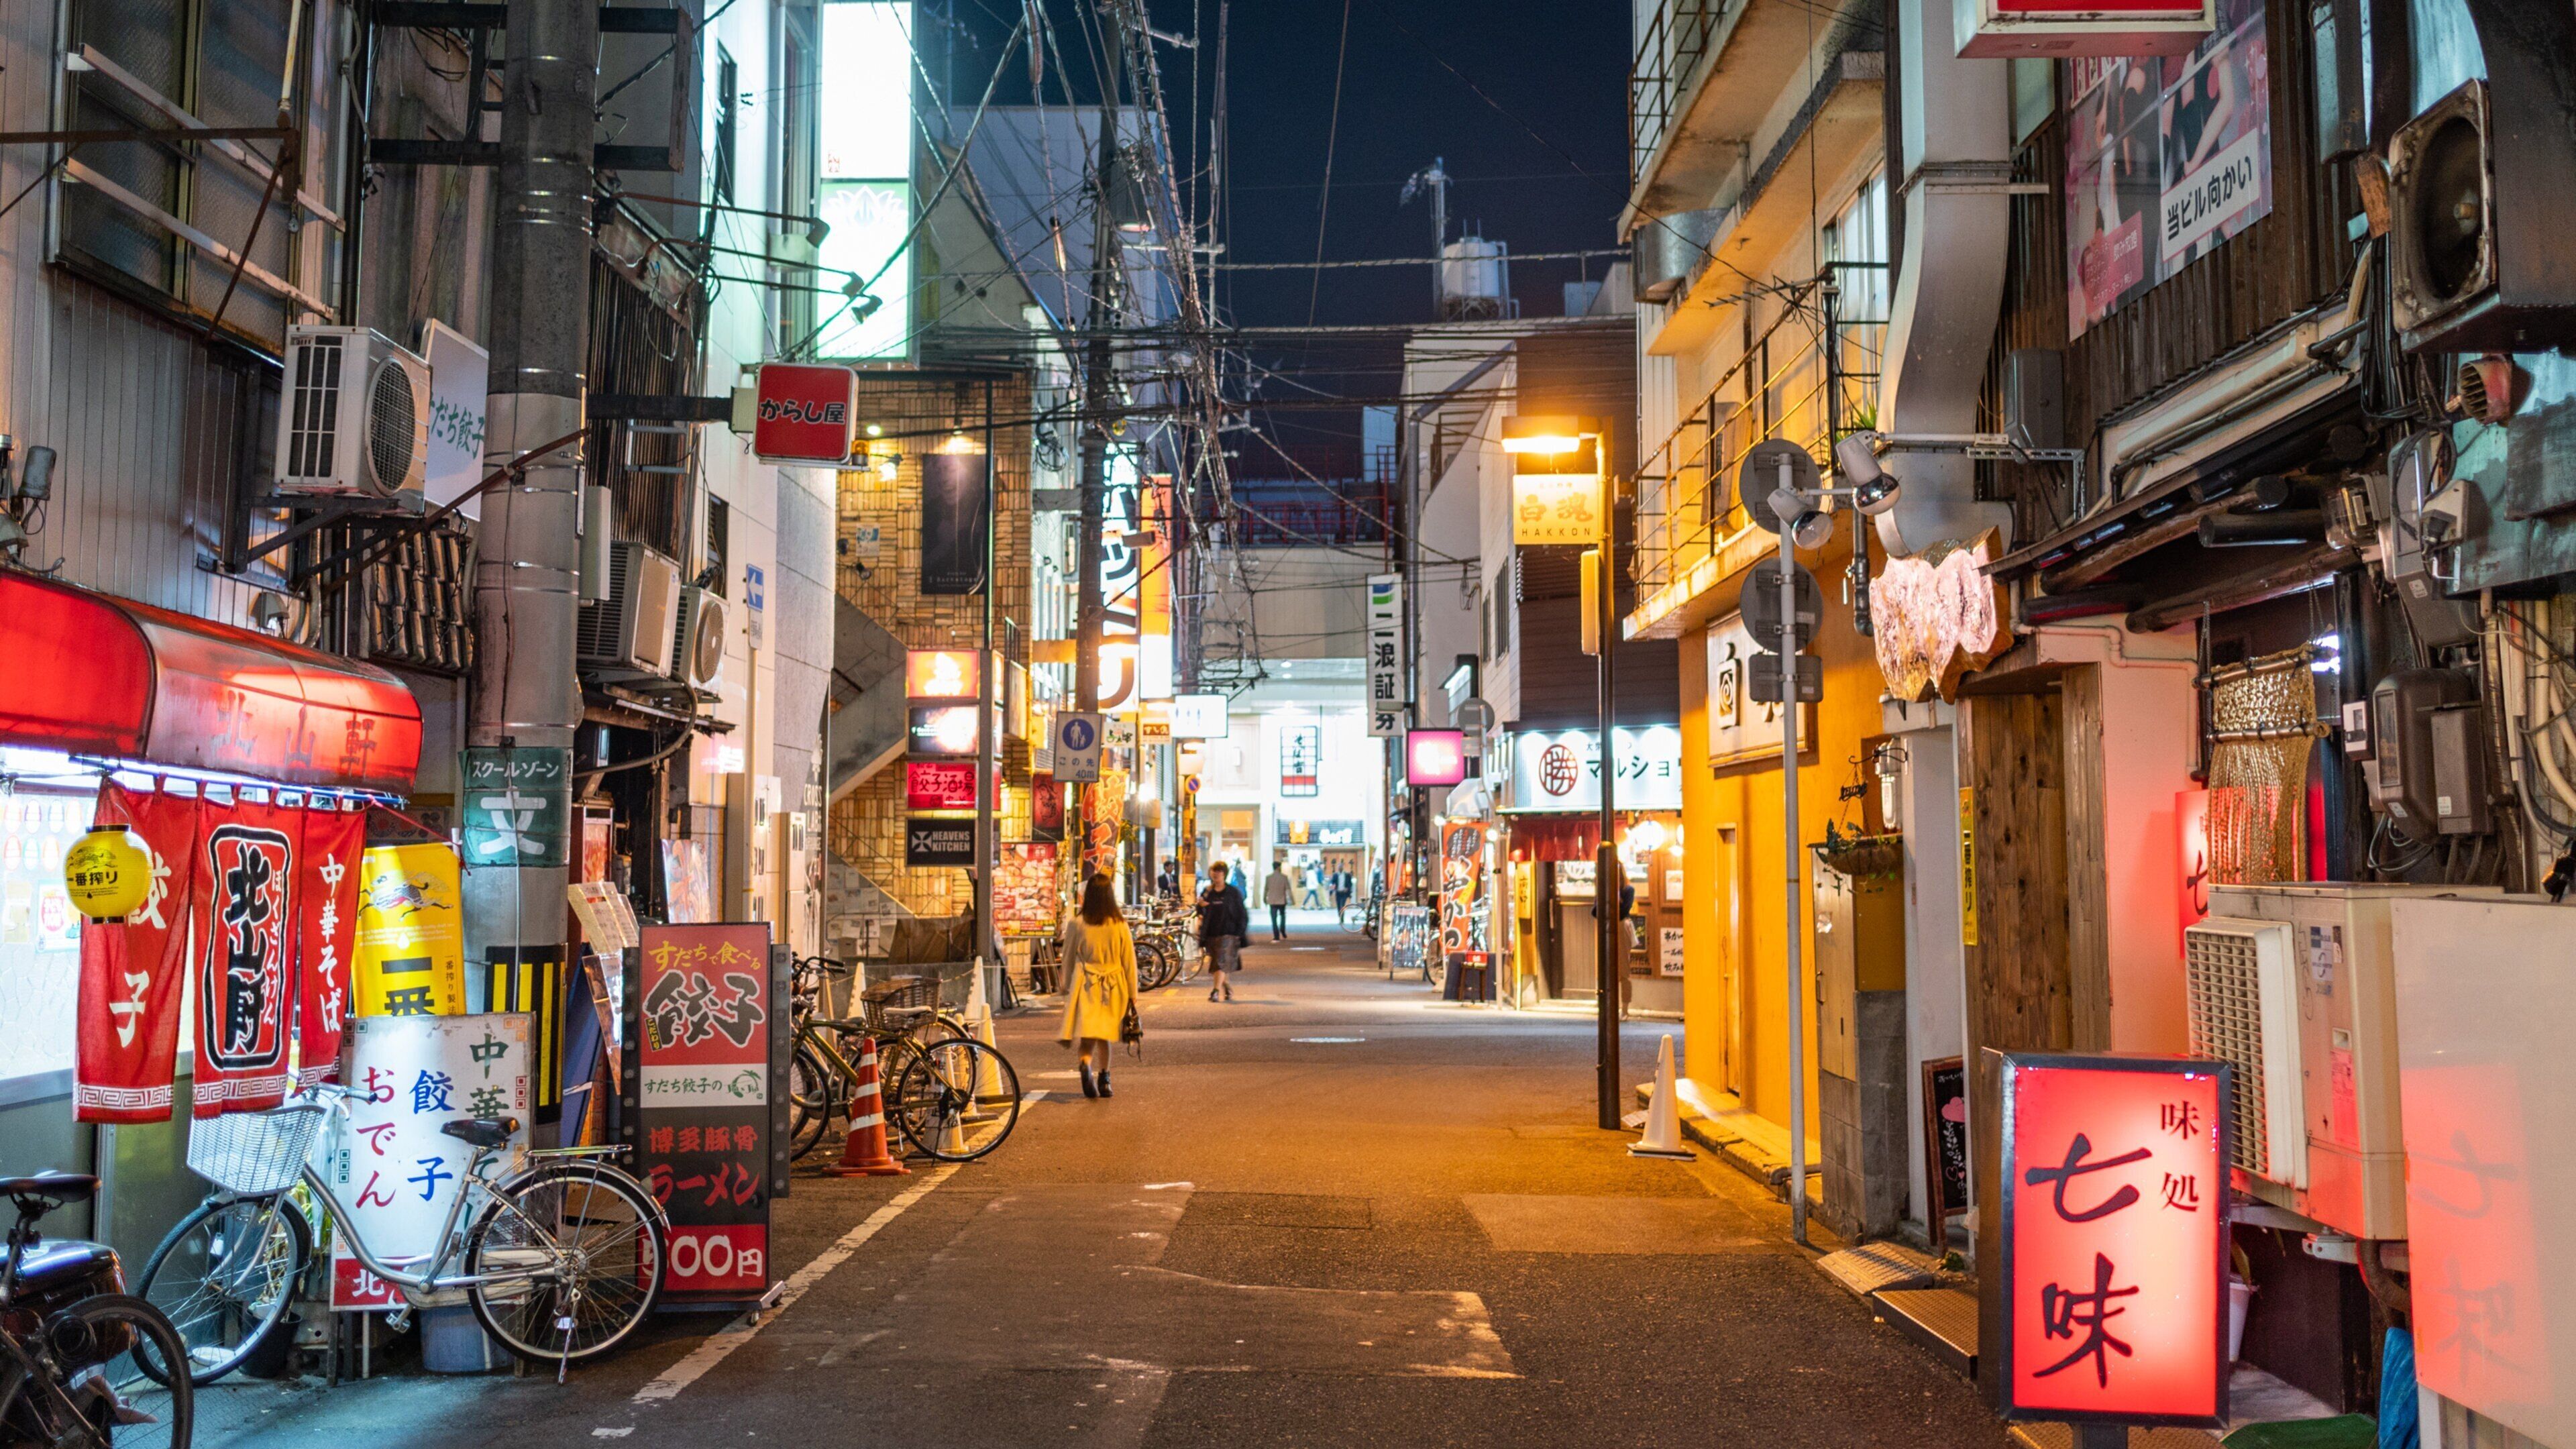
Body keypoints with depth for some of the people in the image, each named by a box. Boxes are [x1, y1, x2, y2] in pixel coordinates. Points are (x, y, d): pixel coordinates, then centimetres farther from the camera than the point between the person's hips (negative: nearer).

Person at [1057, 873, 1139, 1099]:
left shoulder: (1076, 923, -4)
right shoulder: (1120, 925, -2)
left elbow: (1068, 958, 5)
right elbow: (1129, 961, 3)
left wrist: (1066, 986, 17)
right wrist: (1132, 993, 11)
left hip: (1085, 986, -1)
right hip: (1112, 987, 2)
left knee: (1088, 1036, -4)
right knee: (1104, 1036, 16)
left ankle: (1085, 1064, -32)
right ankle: (1104, 1079, 19)